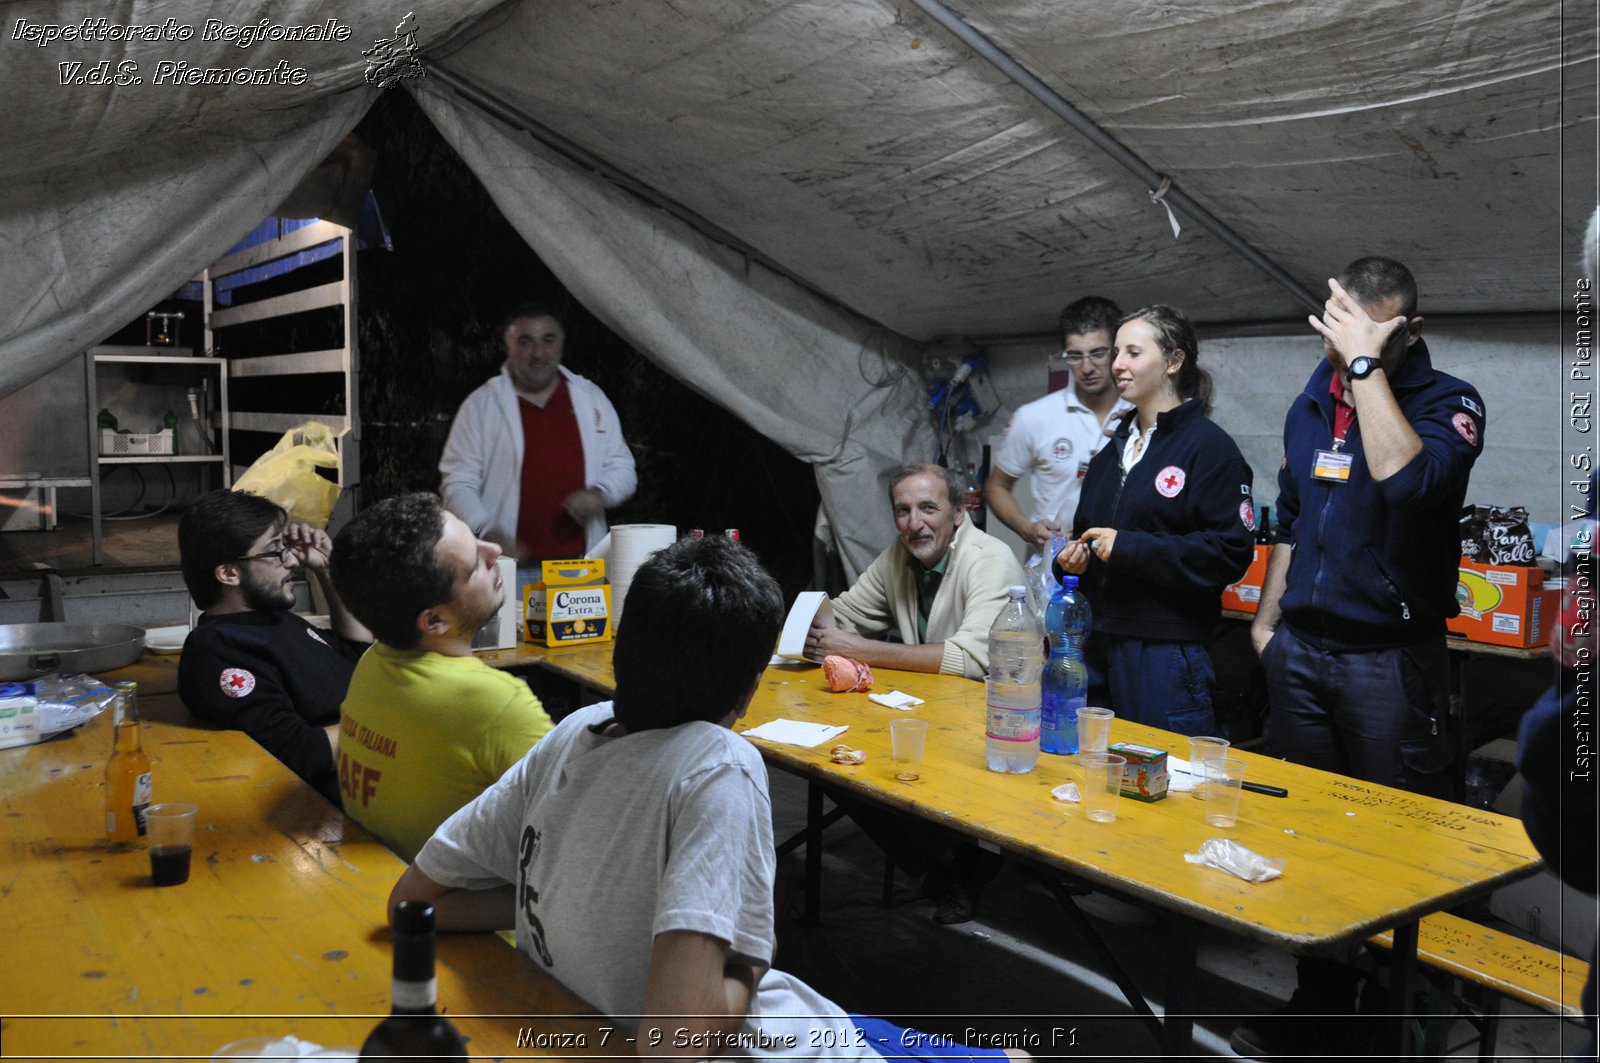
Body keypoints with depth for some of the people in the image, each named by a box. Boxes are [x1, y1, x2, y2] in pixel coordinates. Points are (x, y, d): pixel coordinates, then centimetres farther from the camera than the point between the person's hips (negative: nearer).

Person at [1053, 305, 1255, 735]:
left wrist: (1129, 548, -19)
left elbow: (1232, 551, -16)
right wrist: (1075, 558, 5)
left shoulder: (1208, 446, -7)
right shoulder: (1115, 449, 17)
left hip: (1166, 654, -7)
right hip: (1099, 646, 7)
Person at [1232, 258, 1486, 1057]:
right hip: (1301, 652, 6)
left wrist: (1368, 364, -24)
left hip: (1390, 661, -6)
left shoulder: (1446, 402, -8)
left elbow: (1406, 481, -31)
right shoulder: (1311, 404, 10)